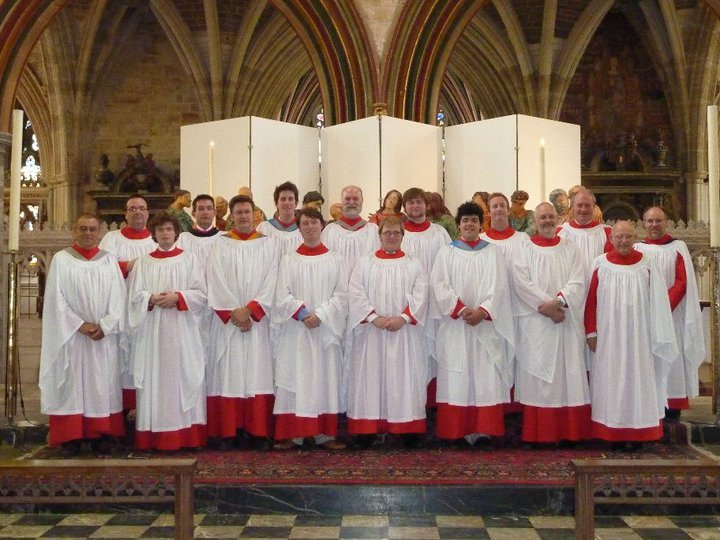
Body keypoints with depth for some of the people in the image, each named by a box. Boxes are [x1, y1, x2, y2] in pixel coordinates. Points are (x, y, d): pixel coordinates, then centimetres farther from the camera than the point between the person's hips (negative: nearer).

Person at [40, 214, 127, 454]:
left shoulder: (110, 260, 8)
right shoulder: (61, 259, 3)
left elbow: (118, 297, 1)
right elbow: (56, 299, -4)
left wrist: (104, 326, -11)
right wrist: (80, 325, -13)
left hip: (105, 337, 2)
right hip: (71, 335, -2)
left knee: (103, 385, 3)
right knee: (72, 383, -1)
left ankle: (101, 435, 9)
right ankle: (71, 438, 4)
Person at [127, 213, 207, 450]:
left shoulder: (189, 259, 7)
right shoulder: (144, 262, 11)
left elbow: (201, 294, 0)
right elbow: (135, 296, 4)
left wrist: (178, 297, -14)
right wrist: (153, 299, -15)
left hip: (182, 331, -1)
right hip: (153, 331, 1)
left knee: (183, 377, -2)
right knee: (155, 380, 0)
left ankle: (186, 434, 2)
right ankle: (154, 437, 3)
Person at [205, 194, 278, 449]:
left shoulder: (268, 244, 8)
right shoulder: (221, 244, 7)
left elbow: (270, 282, -1)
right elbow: (216, 281, -2)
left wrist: (250, 310, -11)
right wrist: (233, 312, -11)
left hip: (257, 320, 0)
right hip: (227, 320, 0)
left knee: (257, 373, -1)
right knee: (228, 373, -2)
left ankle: (257, 430, 5)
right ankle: (228, 430, 4)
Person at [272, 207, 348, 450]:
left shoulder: (335, 260, 6)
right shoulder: (288, 260, 4)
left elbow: (341, 294, -1)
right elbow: (282, 295, -2)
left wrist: (320, 315, -14)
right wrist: (303, 313, -15)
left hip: (326, 330, 1)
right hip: (295, 330, 0)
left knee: (325, 380, 3)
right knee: (294, 380, 0)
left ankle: (325, 434, 10)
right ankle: (292, 434, 6)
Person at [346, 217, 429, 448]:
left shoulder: (414, 265, 9)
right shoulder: (365, 263, 7)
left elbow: (420, 295, -2)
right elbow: (355, 293, -3)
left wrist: (403, 318, -15)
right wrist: (374, 317, -14)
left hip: (405, 332, 0)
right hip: (371, 332, 0)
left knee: (405, 377, 1)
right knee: (371, 376, 1)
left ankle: (408, 428, 7)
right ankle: (367, 428, 5)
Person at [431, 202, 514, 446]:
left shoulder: (493, 252, 11)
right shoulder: (447, 252, 9)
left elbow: (499, 286, 1)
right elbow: (440, 285, -2)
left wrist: (483, 311, -14)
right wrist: (461, 309, -14)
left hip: (486, 324, 0)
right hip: (455, 325, 0)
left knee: (486, 377, -3)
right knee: (457, 378, -2)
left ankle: (482, 427, 1)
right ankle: (459, 429, 2)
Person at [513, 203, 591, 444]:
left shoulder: (570, 248, 11)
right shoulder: (525, 249, 5)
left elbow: (579, 281, 0)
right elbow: (522, 282, -6)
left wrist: (558, 301, -16)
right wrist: (547, 306, -14)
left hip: (567, 322, 2)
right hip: (535, 322, -2)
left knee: (568, 375, 1)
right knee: (537, 375, -2)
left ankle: (569, 431, 7)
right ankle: (538, 433, 2)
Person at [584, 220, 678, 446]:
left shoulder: (646, 265, 1)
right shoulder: (601, 265, -1)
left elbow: (657, 303, 1)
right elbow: (590, 301, 1)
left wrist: (657, 336, -1)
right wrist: (591, 332, -2)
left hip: (639, 337, 1)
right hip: (609, 336, 0)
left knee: (638, 379, 4)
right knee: (611, 381, 3)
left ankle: (638, 435, 12)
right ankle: (612, 435, 10)